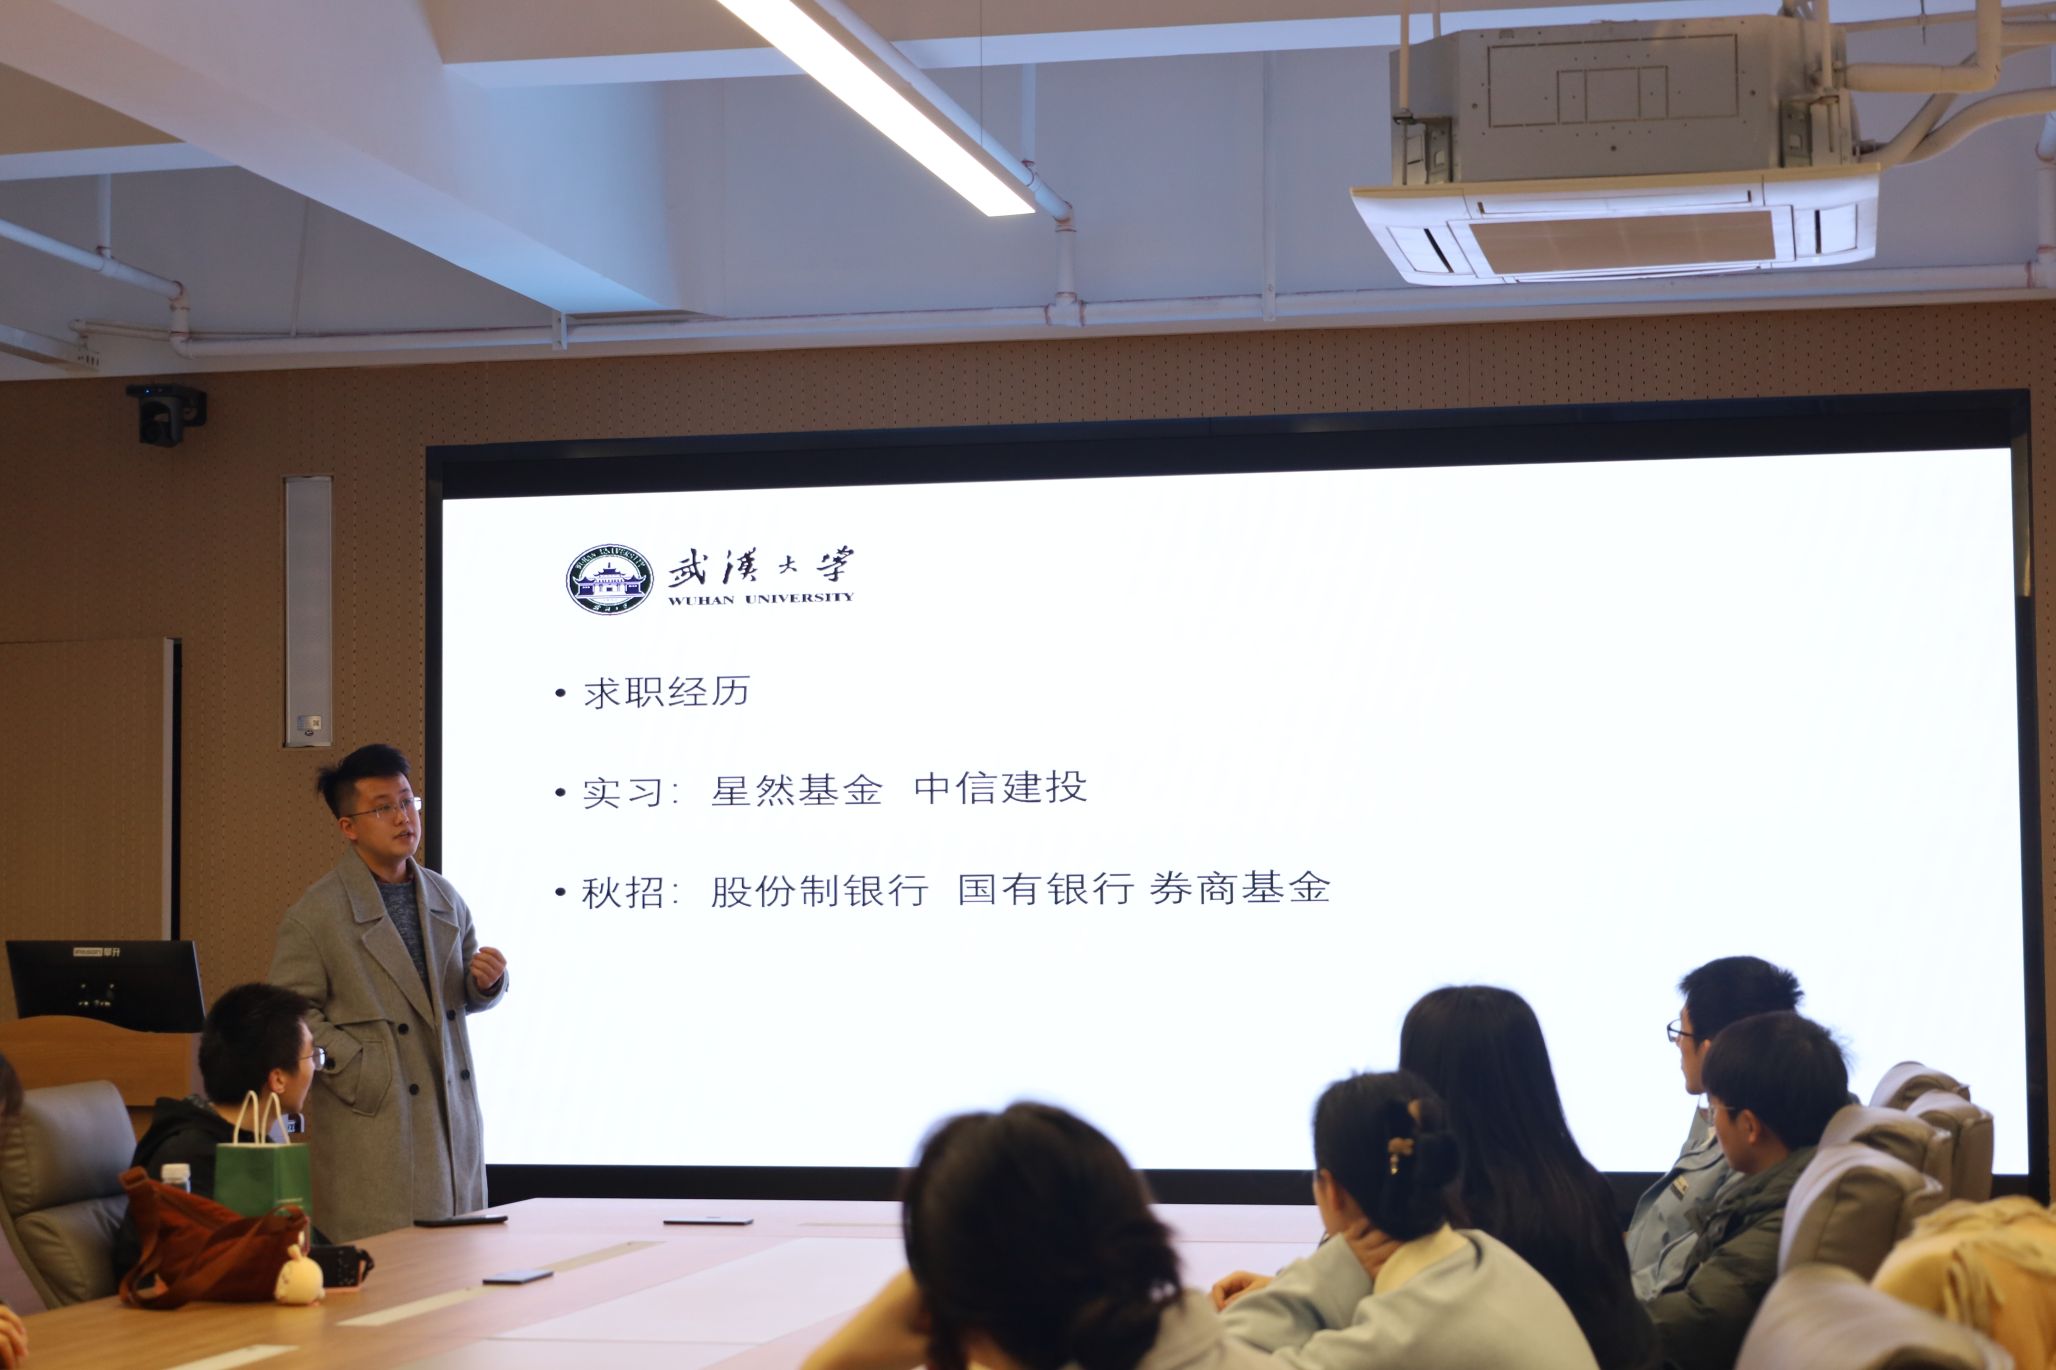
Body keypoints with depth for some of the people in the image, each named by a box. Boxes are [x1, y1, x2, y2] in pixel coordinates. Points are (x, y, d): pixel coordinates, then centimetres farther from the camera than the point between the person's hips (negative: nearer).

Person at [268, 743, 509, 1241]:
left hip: (451, 1118, 6)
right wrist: (358, 1070, -17)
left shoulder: (444, 898, 12)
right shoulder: (314, 915, -6)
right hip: (371, 1122, -6)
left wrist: (487, 980, -2)